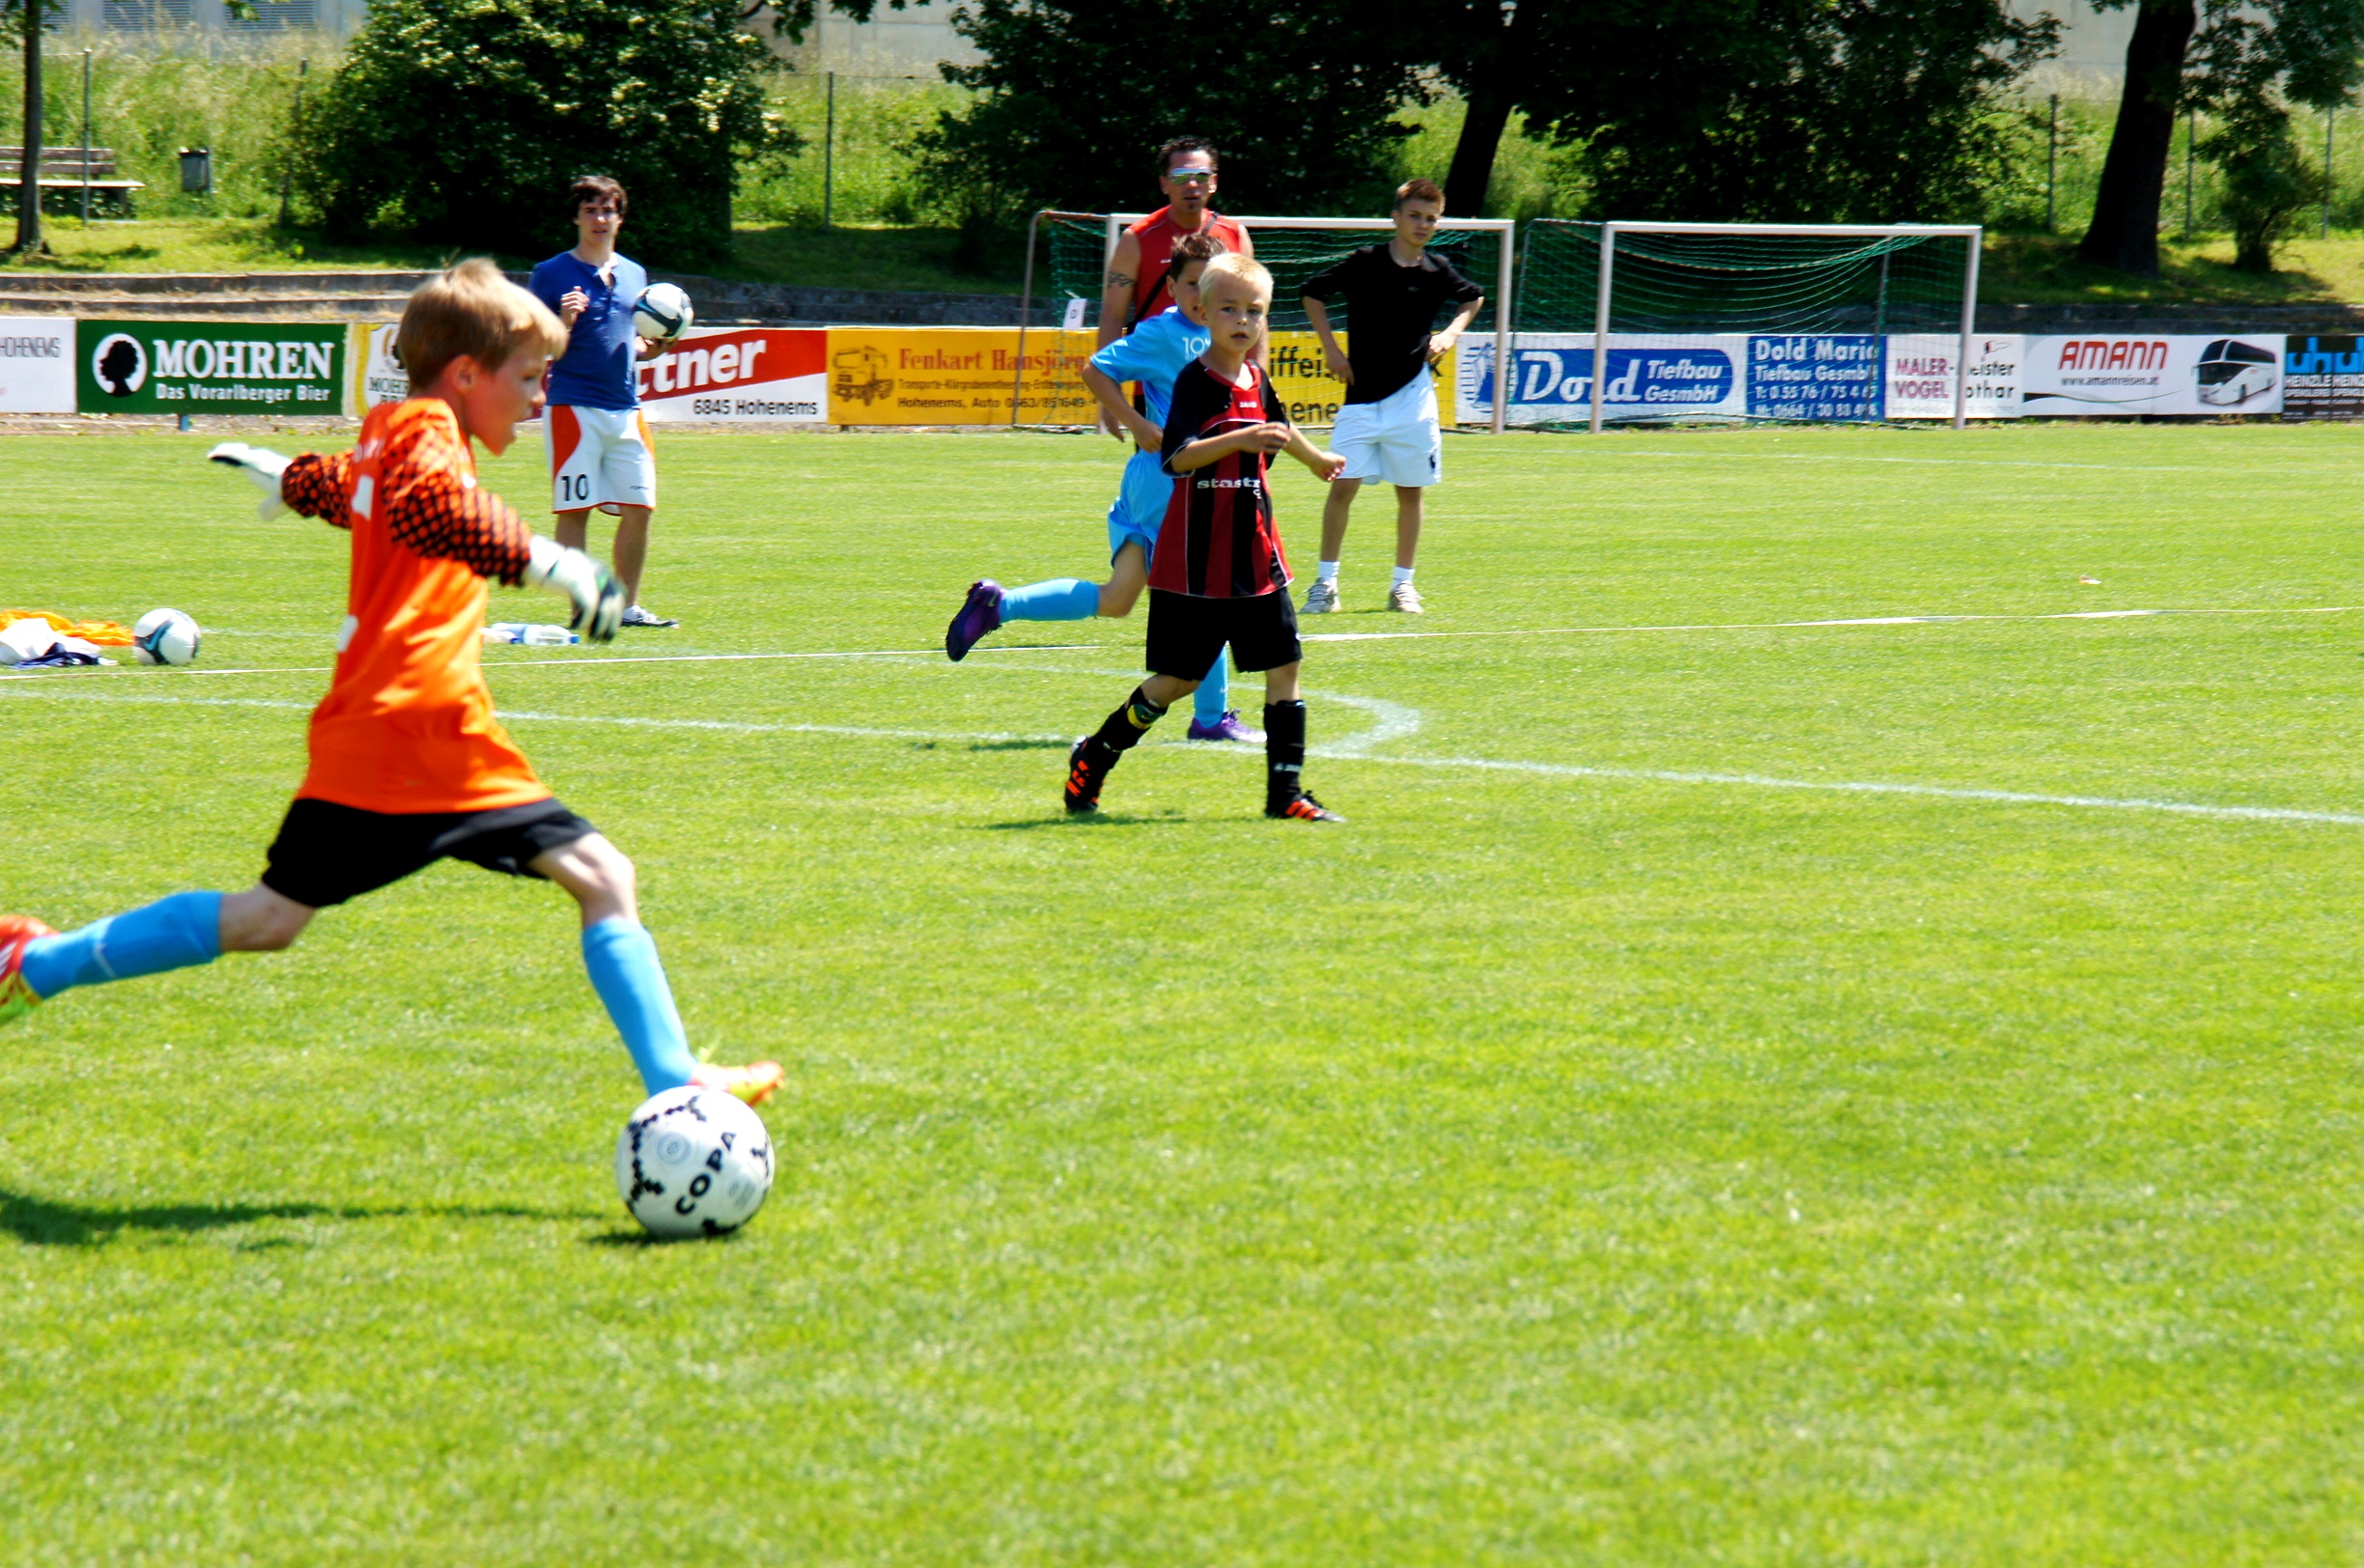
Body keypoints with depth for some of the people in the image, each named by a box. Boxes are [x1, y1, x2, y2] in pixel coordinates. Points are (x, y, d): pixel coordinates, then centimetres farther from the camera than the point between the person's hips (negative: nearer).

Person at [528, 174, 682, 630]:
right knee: (574, 510, -4)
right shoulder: (552, 274, -1)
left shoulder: (634, 275, 15)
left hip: (626, 409, 5)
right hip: (574, 408, -5)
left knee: (638, 509, 5)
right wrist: (565, 322, -21)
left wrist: (659, 345, 2)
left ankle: (627, 606, 15)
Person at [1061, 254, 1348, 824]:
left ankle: (1286, 792, 5)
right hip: (1196, 562, -6)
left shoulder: (1257, 381, 8)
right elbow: (1176, 456, -28)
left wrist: (1317, 459, 51)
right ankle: (1092, 759, 19)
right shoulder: (1195, 381, -13)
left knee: (1284, 666, 0)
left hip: (1255, 558, 6)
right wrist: (1239, 439, -43)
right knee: (1176, 679, 0)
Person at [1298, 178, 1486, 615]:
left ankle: (1402, 584, 17)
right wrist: (1331, 348, 0)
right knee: (1344, 485, -7)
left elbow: (1473, 298, 21)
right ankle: (1325, 583, 0)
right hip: (1362, 395, -2)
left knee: (1410, 492, 7)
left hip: (1412, 395, 2)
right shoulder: (1364, 263, -7)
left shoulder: (1438, 271, 1)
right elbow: (1313, 292, 5)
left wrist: (1452, 333, 4)